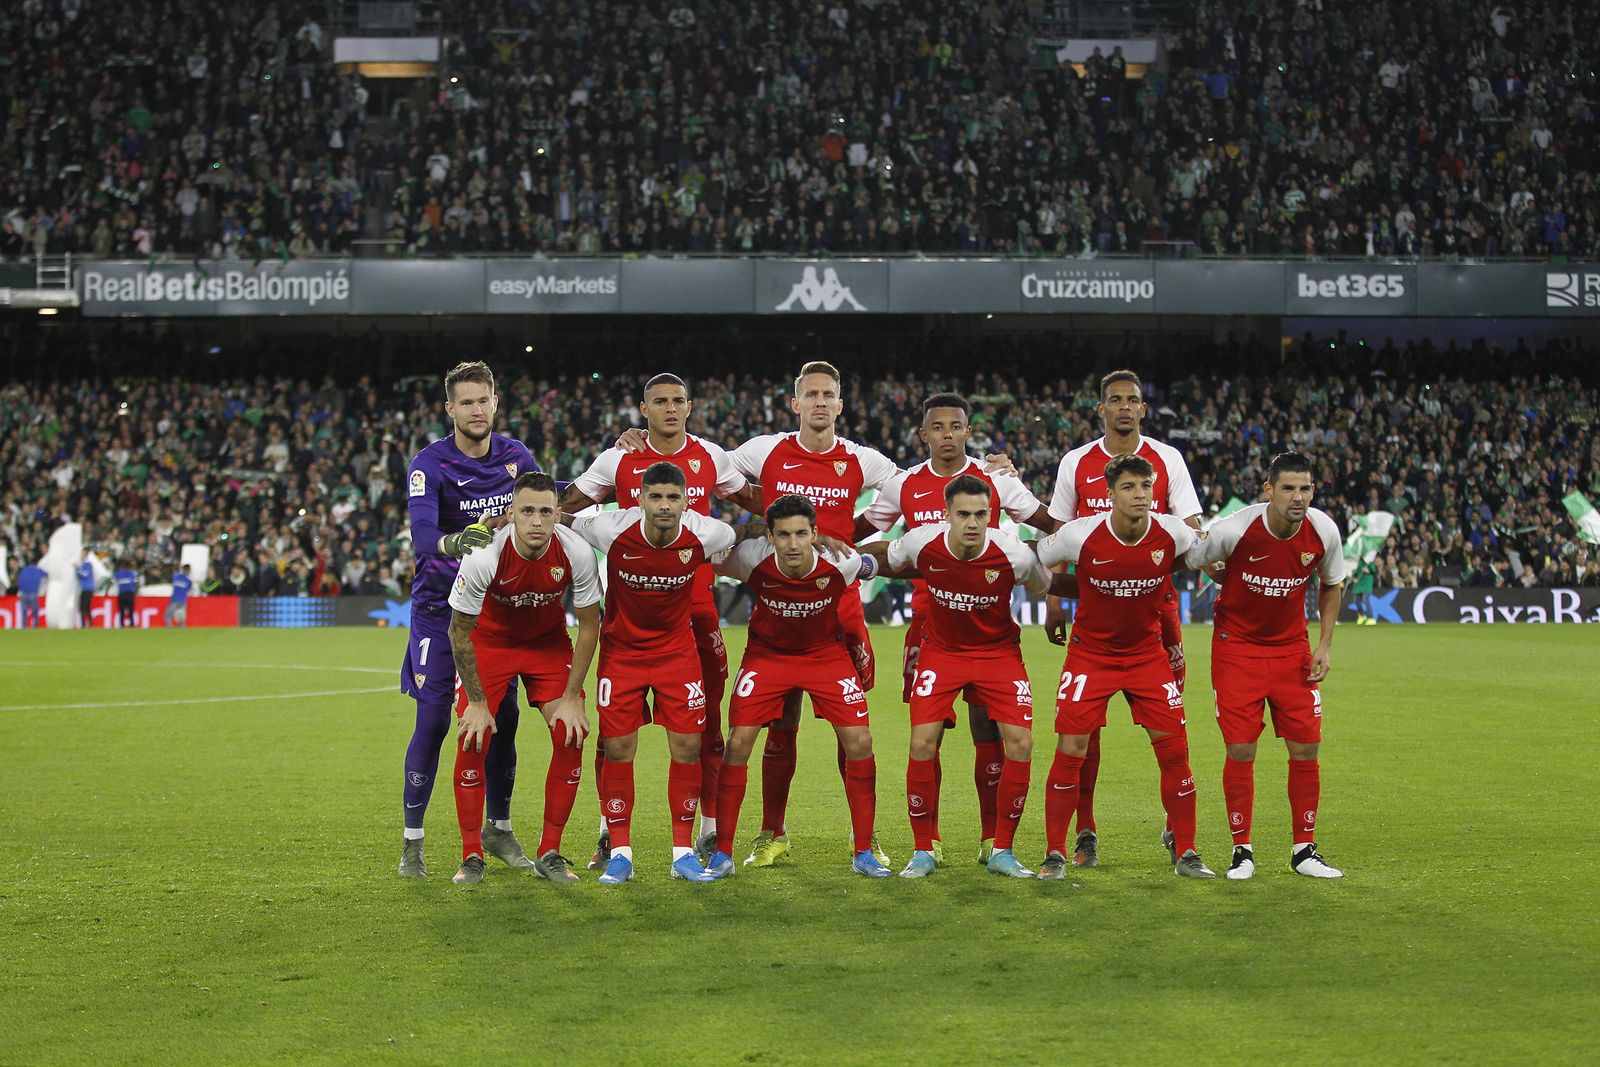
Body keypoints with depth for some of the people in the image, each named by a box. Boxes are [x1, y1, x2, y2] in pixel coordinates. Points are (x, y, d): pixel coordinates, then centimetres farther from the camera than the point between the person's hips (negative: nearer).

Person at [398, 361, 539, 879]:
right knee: (433, 720, -8)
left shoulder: (515, 455, 1)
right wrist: (452, 542, -51)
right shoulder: (430, 464, -15)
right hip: (440, 604, -4)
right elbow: (422, 533, -30)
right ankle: (412, 842, 0)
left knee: (502, 718, 5)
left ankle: (498, 829, 20)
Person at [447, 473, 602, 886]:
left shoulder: (577, 553, -27)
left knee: (571, 735, -12)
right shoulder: (484, 557, -32)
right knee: (473, 739, -15)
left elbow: (589, 626, -12)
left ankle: (550, 853, 1)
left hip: (549, 642, 2)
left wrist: (571, 696, -12)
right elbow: (459, 631, -17)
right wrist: (476, 702, -15)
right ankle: (472, 856, 1)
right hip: (489, 639, -2)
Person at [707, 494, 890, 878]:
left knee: (859, 742, -9)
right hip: (767, 654, 0)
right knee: (738, 743, -10)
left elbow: (870, 565, -1)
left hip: (827, 654, 0)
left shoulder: (840, 563, -26)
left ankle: (863, 853, 5)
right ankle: (722, 853, 3)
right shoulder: (752, 559, -26)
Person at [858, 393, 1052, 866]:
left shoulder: (997, 481, 2)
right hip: (928, 622, 1)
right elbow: (856, 533, 18)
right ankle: (928, 839, 9)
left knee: (988, 729, -2)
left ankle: (993, 836, 8)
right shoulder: (903, 486, 7)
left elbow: (1052, 527, 7)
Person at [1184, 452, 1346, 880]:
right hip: (1236, 646, -3)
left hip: (1292, 647, 3)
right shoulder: (1233, 530, -23)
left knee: (1306, 748, 0)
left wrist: (1325, 644, 2)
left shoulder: (1323, 531, -11)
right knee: (1241, 751, -7)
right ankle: (1242, 850, 9)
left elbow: (1330, 585, 8)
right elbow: (1188, 561, -6)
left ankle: (1304, 849, 14)